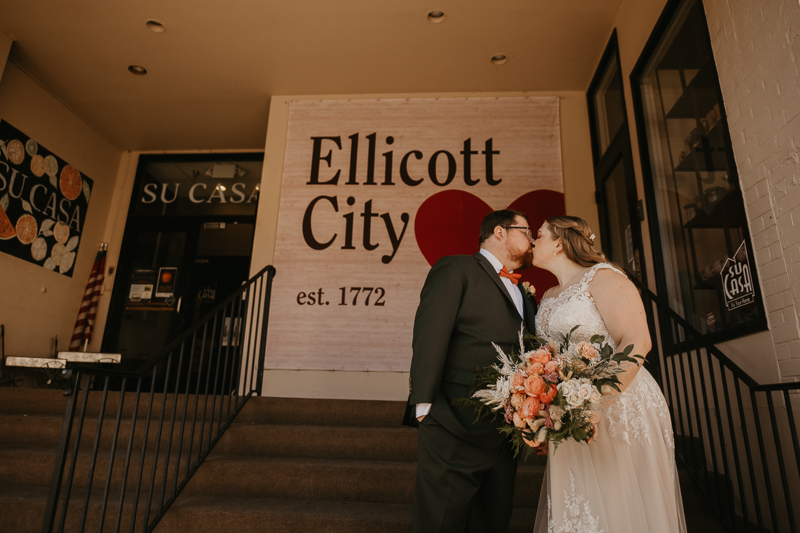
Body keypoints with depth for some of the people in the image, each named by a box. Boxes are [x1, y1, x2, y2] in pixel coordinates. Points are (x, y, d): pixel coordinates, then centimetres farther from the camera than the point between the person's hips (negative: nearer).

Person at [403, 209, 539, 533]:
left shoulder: (525, 296, 21)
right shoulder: (456, 269, -2)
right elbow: (429, 336, -12)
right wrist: (425, 405, -17)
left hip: (507, 436, 8)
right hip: (457, 430, -7)